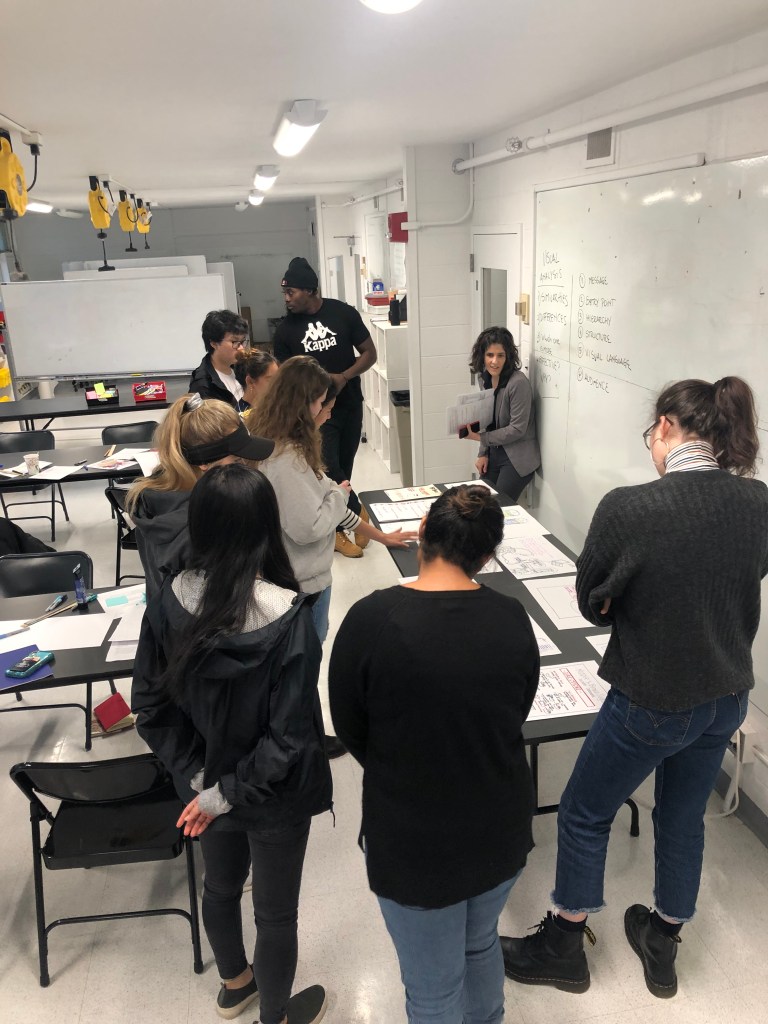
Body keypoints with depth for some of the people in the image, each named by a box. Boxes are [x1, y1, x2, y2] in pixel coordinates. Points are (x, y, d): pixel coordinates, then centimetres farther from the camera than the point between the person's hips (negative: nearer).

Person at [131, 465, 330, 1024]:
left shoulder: (169, 601, -18)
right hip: (274, 797, -4)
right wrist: (226, 794, -15)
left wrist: (198, 777, -4)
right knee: (276, 912, 21)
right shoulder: (289, 618, -31)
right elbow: (288, 738, -28)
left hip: (207, 783, 5)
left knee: (220, 886, 30)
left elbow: (151, 705, -8)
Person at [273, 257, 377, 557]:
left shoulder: (343, 313, -7)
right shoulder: (285, 330, -5)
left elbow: (369, 353, -2)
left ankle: (336, 527, 27)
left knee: (344, 468, 10)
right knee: (329, 469, -9)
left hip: (350, 404, 1)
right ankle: (357, 513, 15)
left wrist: (343, 377, -17)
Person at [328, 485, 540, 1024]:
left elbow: (351, 729, -9)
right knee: (482, 945, 32)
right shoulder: (513, 618, -14)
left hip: (412, 840, -4)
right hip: (501, 829, 4)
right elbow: (516, 716, 0)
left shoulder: (371, 619, -24)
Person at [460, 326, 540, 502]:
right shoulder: (486, 379, 3)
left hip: (518, 458, -7)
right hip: (494, 453, 7)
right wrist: (483, 453, 4)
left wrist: (480, 438, -14)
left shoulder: (519, 382, -21)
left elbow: (517, 429, -19)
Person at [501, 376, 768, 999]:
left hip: (651, 702, -6)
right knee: (684, 817, 25)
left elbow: (591, 602, -13)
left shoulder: (628, 508, -27)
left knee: (584, 814, 17)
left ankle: (563, 948, 37)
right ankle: (663, 948, 46)